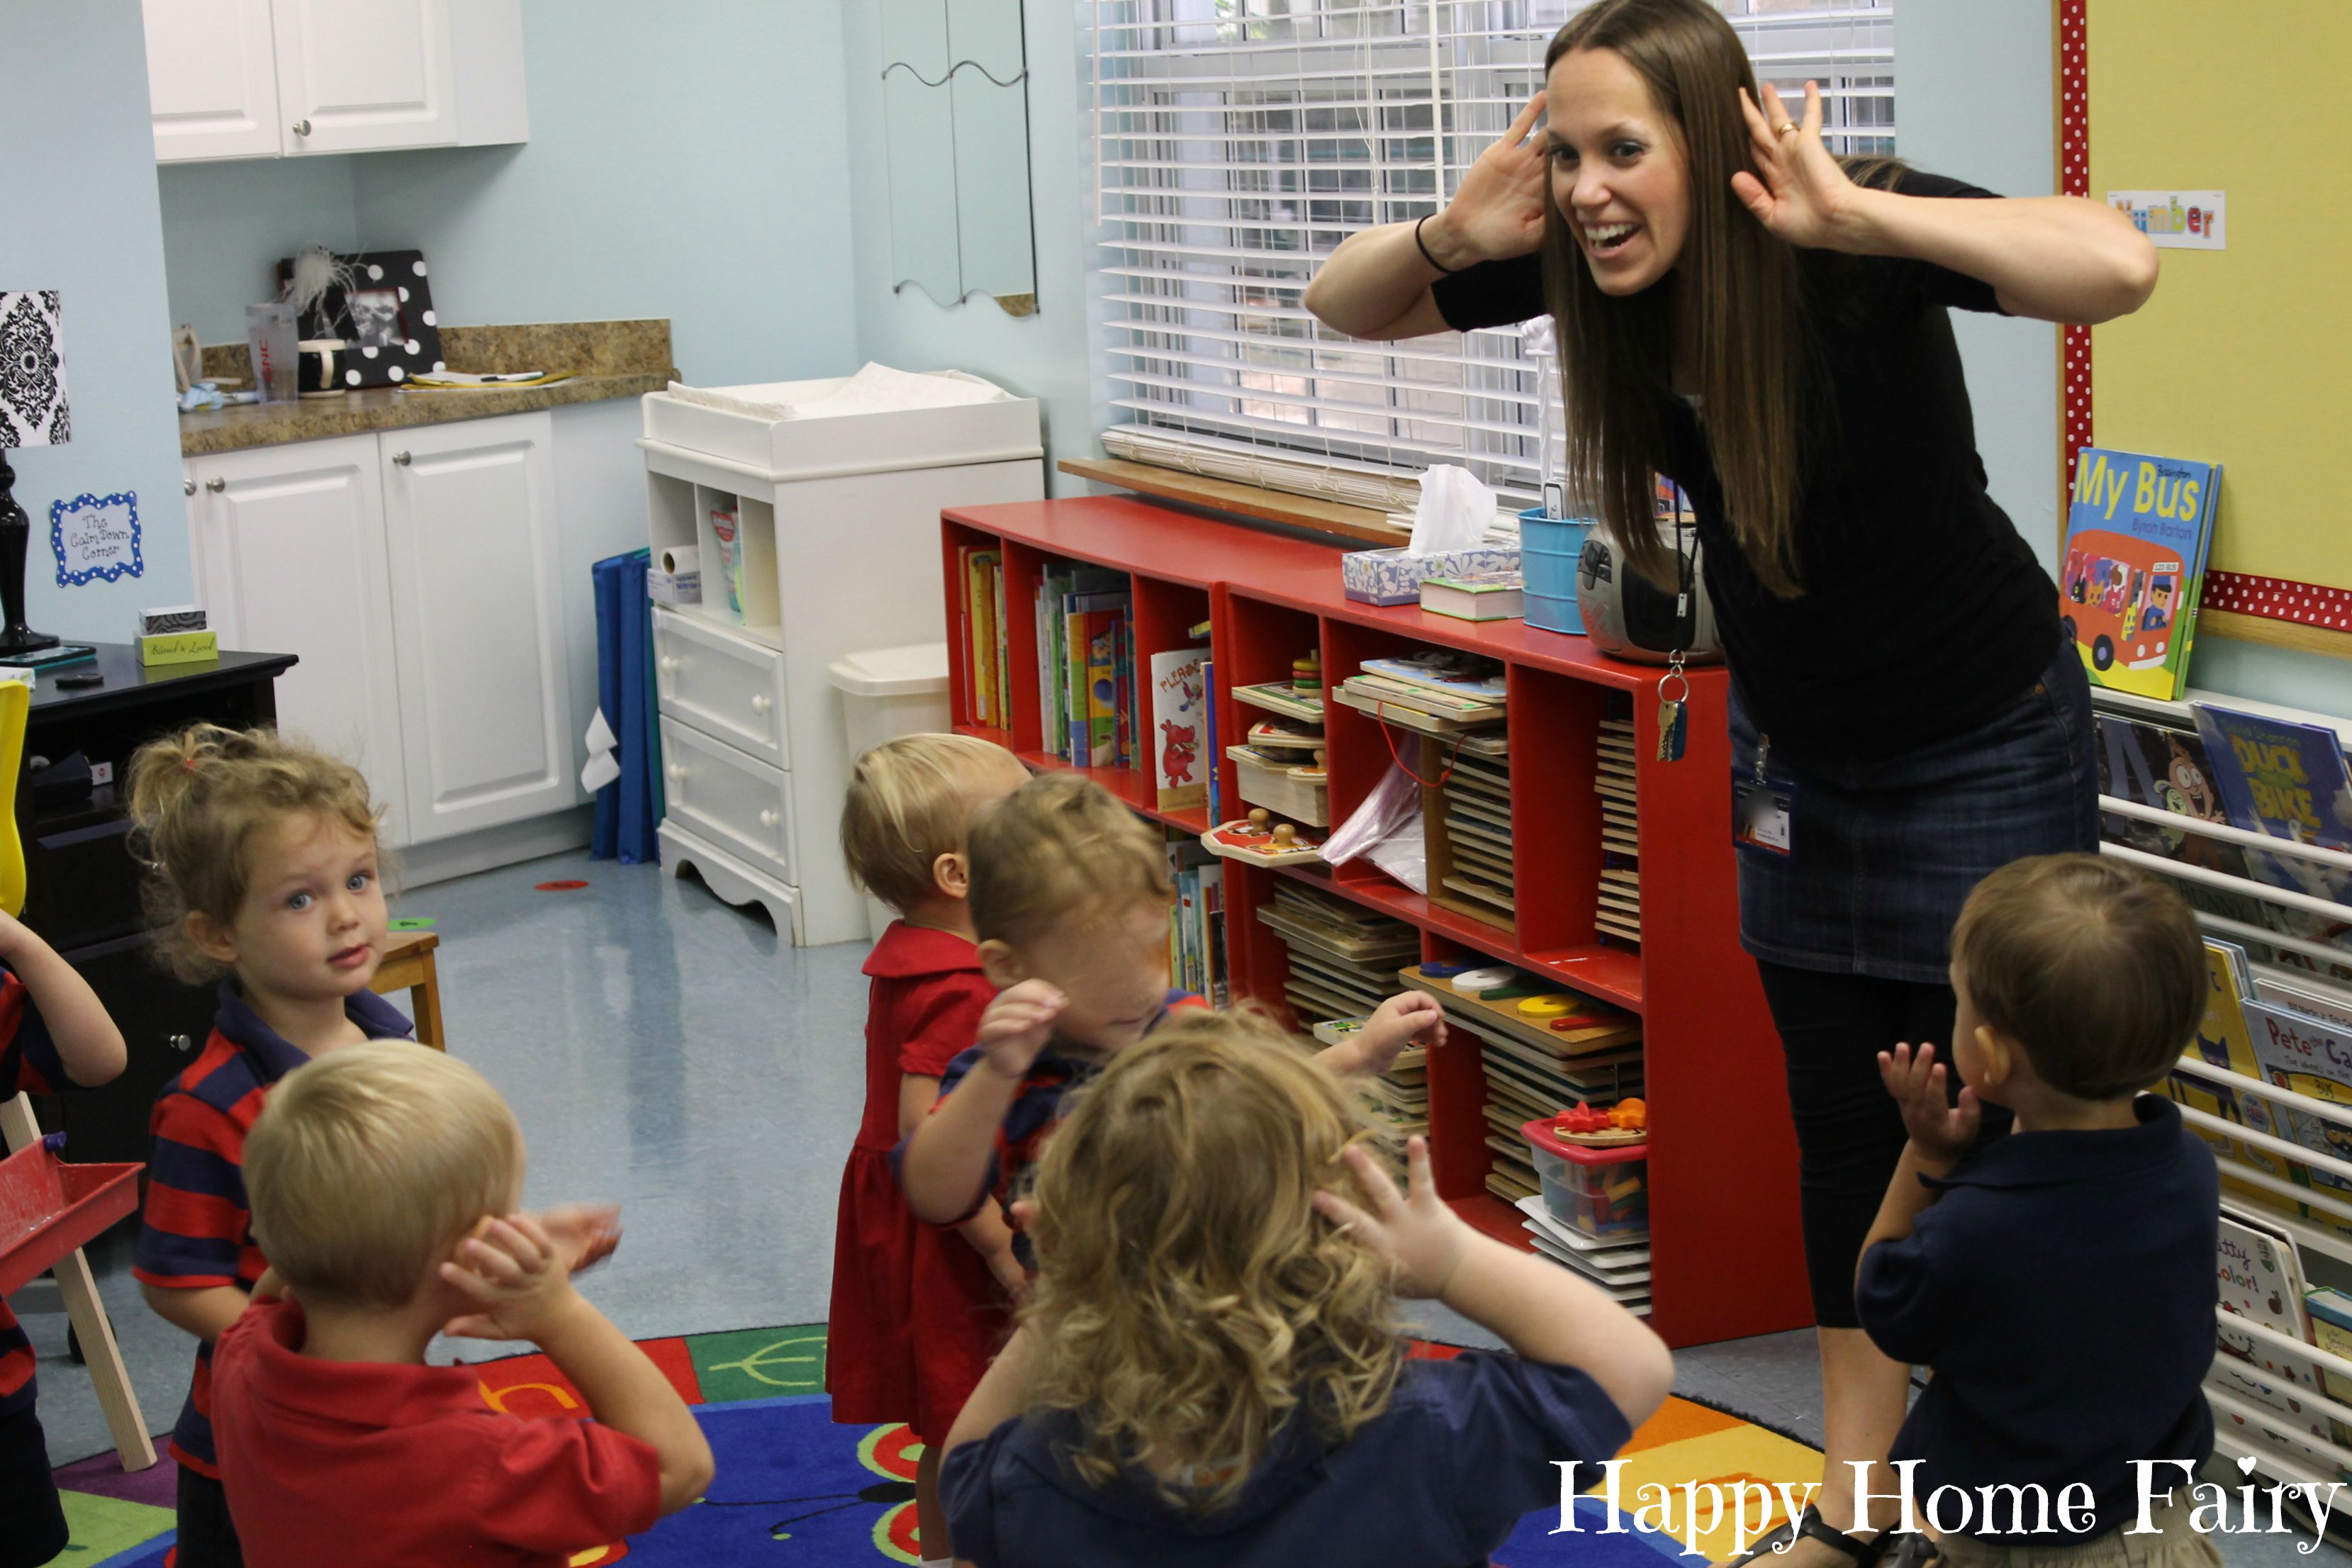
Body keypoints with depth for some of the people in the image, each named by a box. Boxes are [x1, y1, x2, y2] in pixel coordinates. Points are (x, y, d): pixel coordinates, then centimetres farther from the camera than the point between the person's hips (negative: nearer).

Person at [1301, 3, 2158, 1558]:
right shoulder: (1588, 256, -15)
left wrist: (1857, 217, -47)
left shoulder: (1852, 249, -30)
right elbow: (1344, 305, -4)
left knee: (1985, 1114, 5)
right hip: (1795, 746, 5)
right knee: (1840, 1121, 12)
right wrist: (1452, 237, -24)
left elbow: (2115, 266, -46)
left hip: (1982, 744, -5)